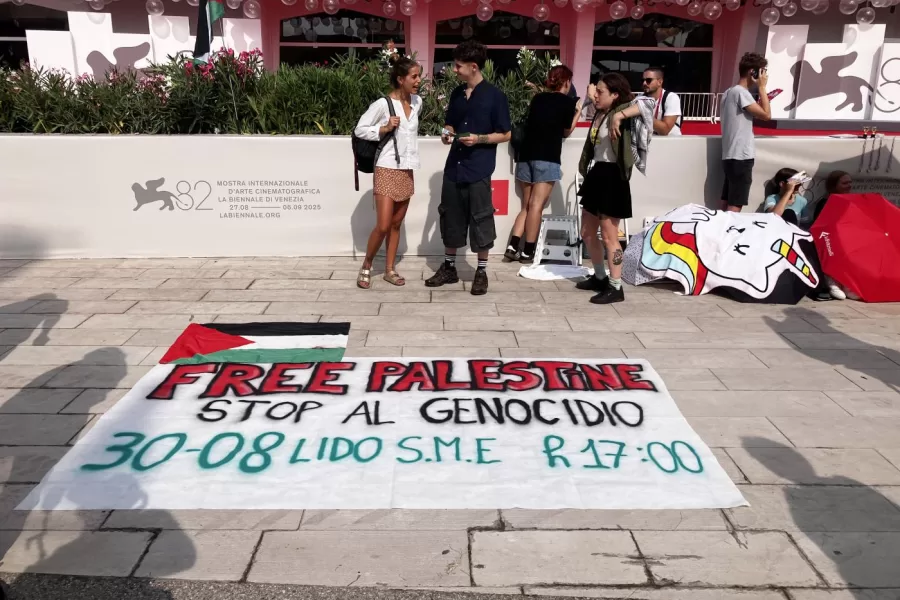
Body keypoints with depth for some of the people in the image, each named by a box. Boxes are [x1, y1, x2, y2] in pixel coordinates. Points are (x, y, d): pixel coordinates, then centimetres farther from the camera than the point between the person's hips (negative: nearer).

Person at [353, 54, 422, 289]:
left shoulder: (417, 102, 6)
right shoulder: (383, 104, -12)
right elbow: (360, 129, -8)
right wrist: (384, 129, -17)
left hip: (407, 170, 6)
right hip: (387, 169, -6)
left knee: (396, 224, 11)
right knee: (383, 226, -8)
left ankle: (390, 269, 20)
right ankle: (366, 266, 13)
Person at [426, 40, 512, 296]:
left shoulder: (494, 96, -7)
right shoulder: (457, 94, 9)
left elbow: (505, 134, -5)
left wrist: (479, 139, -18)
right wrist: (447, 134, -1)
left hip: (478, 169, -5)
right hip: (454, 165, 6)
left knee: (480, 219, 2)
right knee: (450, 217, 11)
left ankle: (481, 272, 15)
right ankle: (449, 267, 24)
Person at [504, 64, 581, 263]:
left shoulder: (538, 98, 15)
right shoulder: (568, 101, 2)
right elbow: (566, 132, 12)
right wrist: (577, 113, 26)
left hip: (526, 155, 6)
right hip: (547, 158, -5)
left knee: (526, 206, 12)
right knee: (536, 206, -5)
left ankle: (513, 247, 2)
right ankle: (527, 252, -4)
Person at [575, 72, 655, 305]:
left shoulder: (621, 111, -11)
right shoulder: (599, 114, 14)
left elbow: (648, 103, -29)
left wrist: (620, 116, -34)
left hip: (612, 177, -9)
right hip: (596, 174, 9)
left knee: (609, 236, -4)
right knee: (587, 233, 15)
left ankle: (616, 288, 5)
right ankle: (599, 277, 31)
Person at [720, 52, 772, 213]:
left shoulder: (729, 92, 17)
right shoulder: (741, 92, -12)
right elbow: (766, 115, -15)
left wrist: (760, 101, 19)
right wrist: (762, 87, -8)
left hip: (730, 156, 10)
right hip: (741, 157, -10)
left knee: (727, 204, 10)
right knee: (735, 207, -9)